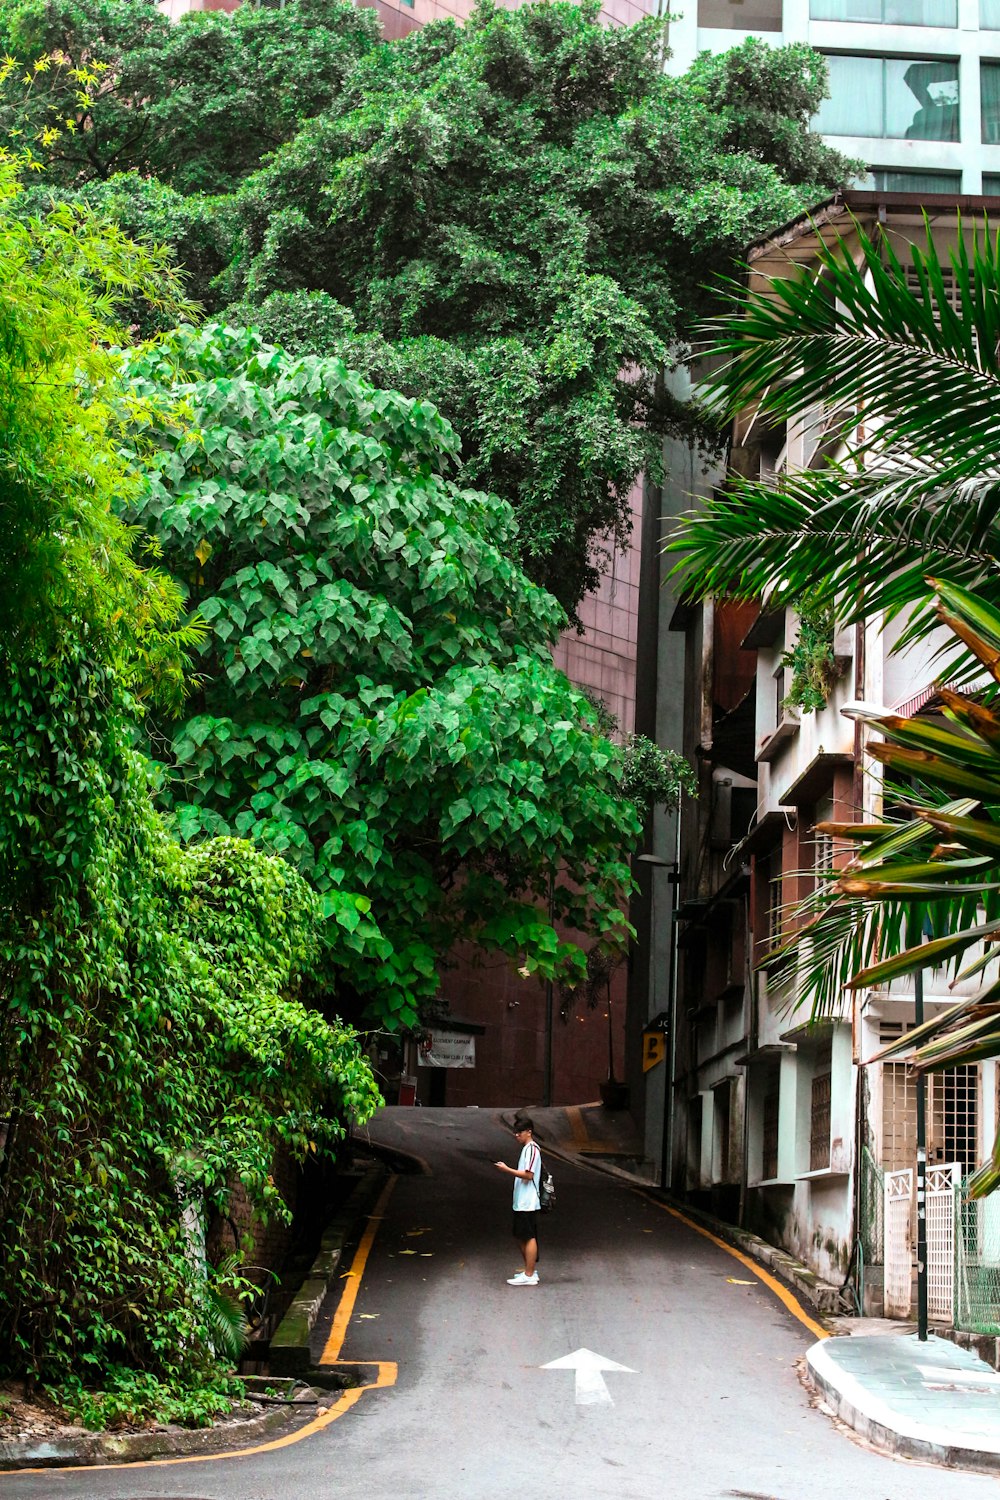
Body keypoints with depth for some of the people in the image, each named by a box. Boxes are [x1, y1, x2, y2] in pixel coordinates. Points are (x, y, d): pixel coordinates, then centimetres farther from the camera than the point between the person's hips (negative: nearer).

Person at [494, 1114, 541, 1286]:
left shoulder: (532, 1149, -14)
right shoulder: (526, 1148, 17)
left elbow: (528, 1175, -21)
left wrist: (508, 1169, -20)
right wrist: (509, 1170, 13)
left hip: (528, 1203, -10)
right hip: (521, 1203, 10)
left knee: (529, 1237, -5)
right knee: (521, 1237, 15)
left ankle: (529, 1276, -2)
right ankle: (530, 1270, 23)